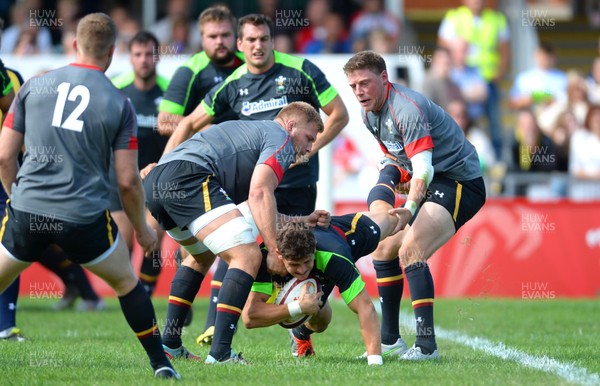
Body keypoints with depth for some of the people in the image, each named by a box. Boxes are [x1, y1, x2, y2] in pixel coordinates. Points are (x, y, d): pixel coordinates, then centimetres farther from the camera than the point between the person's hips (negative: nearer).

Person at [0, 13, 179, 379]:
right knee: (127, 282, 21)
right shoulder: (119, 104, 0)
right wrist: (142, 229, 15)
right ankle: (161, 363, 21)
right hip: (84, 217, -1)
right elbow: (128, 180, 0)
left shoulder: (34, 85, 4)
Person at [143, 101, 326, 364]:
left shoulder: (253, 131, 37)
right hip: (188, 176, -10)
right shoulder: (281, 138, 9)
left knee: (203, 256, 32)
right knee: (247, 256, -11)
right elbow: (259, 193, -9)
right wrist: (274, 250, -11)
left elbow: (252, 208, 35)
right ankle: (220, 353, -20)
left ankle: (169, 344, 28)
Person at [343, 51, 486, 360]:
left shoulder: (407, 109, -25)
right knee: (383, 249, 11)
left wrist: (409, 209, -47)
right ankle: (389, 339, 19)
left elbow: (424, 168, -34)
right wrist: (391, 168, 0)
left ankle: (426, 344, -27)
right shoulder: (370, 114, 4)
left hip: (459, 182, -10)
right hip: (431, 186, 10)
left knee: (410, 250, -25)